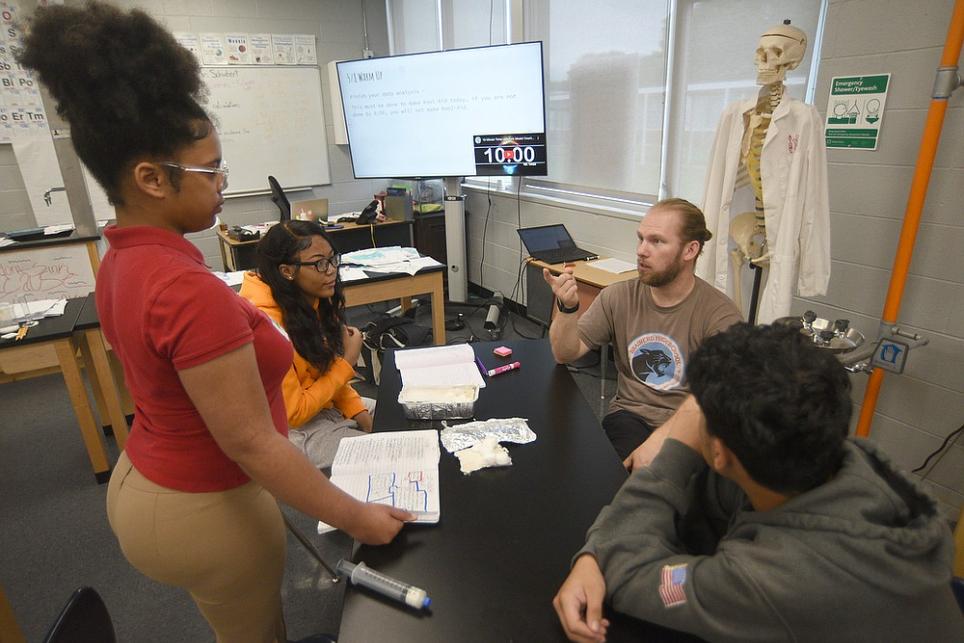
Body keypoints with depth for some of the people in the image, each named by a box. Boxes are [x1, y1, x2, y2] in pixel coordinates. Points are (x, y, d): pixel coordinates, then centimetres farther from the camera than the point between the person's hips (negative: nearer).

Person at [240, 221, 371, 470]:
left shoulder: (311, 300, -5)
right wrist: (348, 361, -18)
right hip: (291, 430, -7)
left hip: (319, 402, 7)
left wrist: (360, 413, -6)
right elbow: (293, 413, -23)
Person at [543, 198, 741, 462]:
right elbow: (566, 354, 1)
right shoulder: (619, 297, 2)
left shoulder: (720, 313, -11)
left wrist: (661, 439, -32)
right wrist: (567, 308, -17)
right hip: (628, 414, 2)